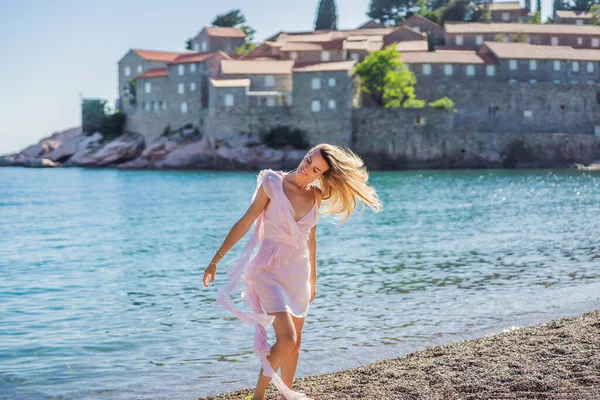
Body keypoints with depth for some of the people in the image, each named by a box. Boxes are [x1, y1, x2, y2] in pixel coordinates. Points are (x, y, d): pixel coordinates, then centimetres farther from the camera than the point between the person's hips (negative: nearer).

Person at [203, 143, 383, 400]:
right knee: (287, 339, -17)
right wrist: (217, 259, -8)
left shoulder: (315, 195, 3)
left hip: (298, 272, 5)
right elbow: (245, 223, -8)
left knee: (294, 342, 12)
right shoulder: (272, 184, -10)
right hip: (270, 269, -5)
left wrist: (312, 279, 21)